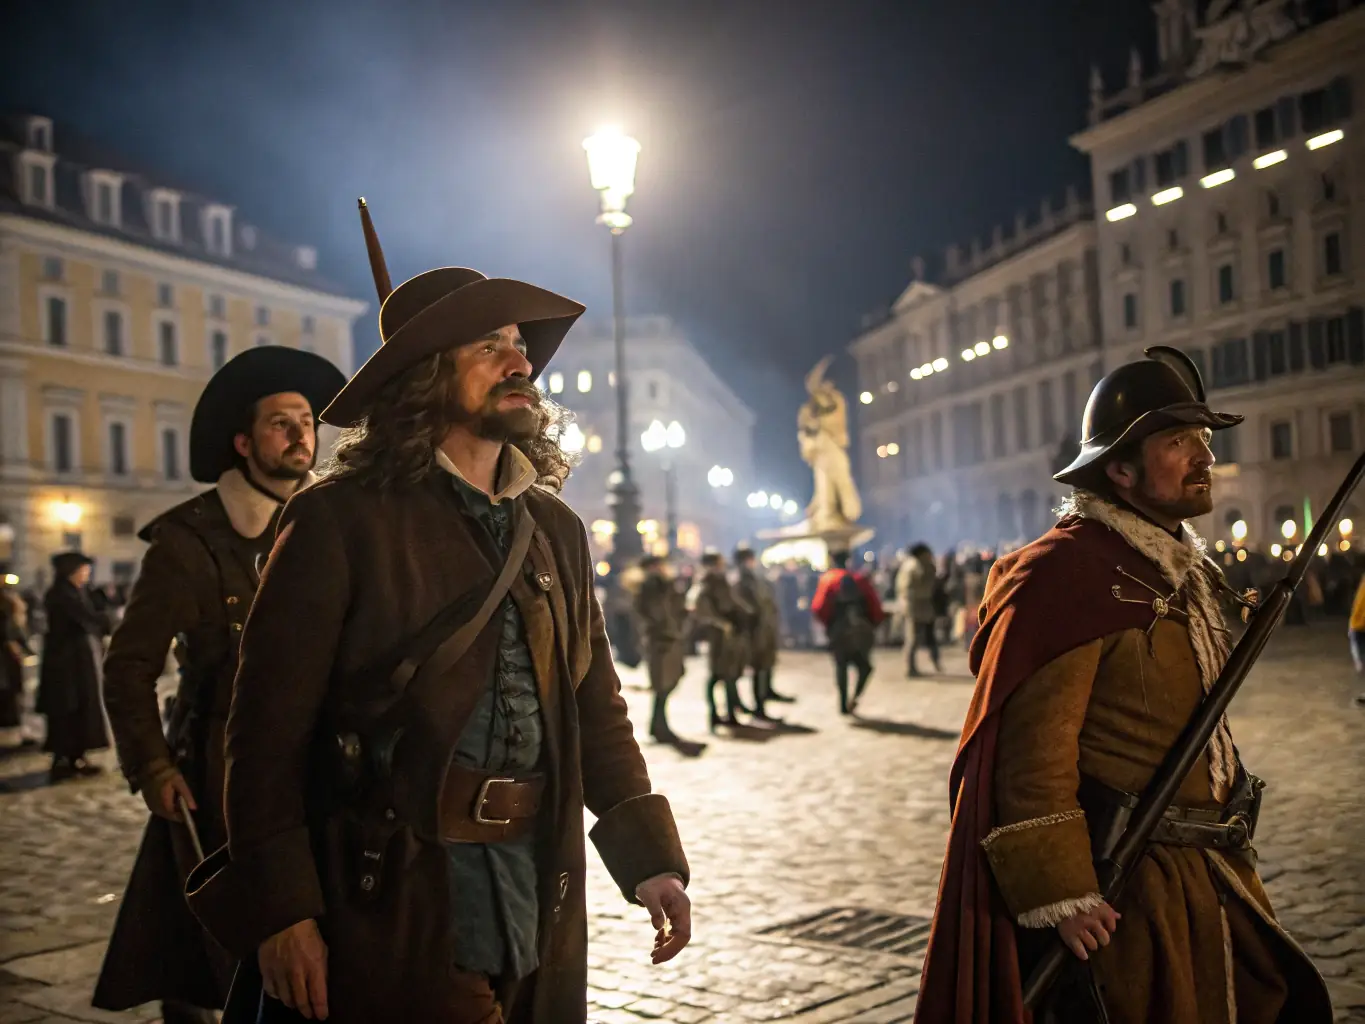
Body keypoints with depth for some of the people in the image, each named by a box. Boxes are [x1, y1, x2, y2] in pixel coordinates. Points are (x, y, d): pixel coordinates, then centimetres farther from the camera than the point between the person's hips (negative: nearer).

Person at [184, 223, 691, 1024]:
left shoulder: (557, 531, 10)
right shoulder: (341, 523, -7)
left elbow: (597, 710, 12)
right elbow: (269, 726, -9)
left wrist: (649, 858, 3)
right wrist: (279, 907, -12)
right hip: (390, 919, -5)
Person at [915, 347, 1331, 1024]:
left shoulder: (1180, 569, 13)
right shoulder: (1068, 570, -18)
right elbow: (1033, 749, -24)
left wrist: (1229, 859, 21)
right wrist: (1061, 896, -25)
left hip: (1206, 879, 9)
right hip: (1118, 895, -9)